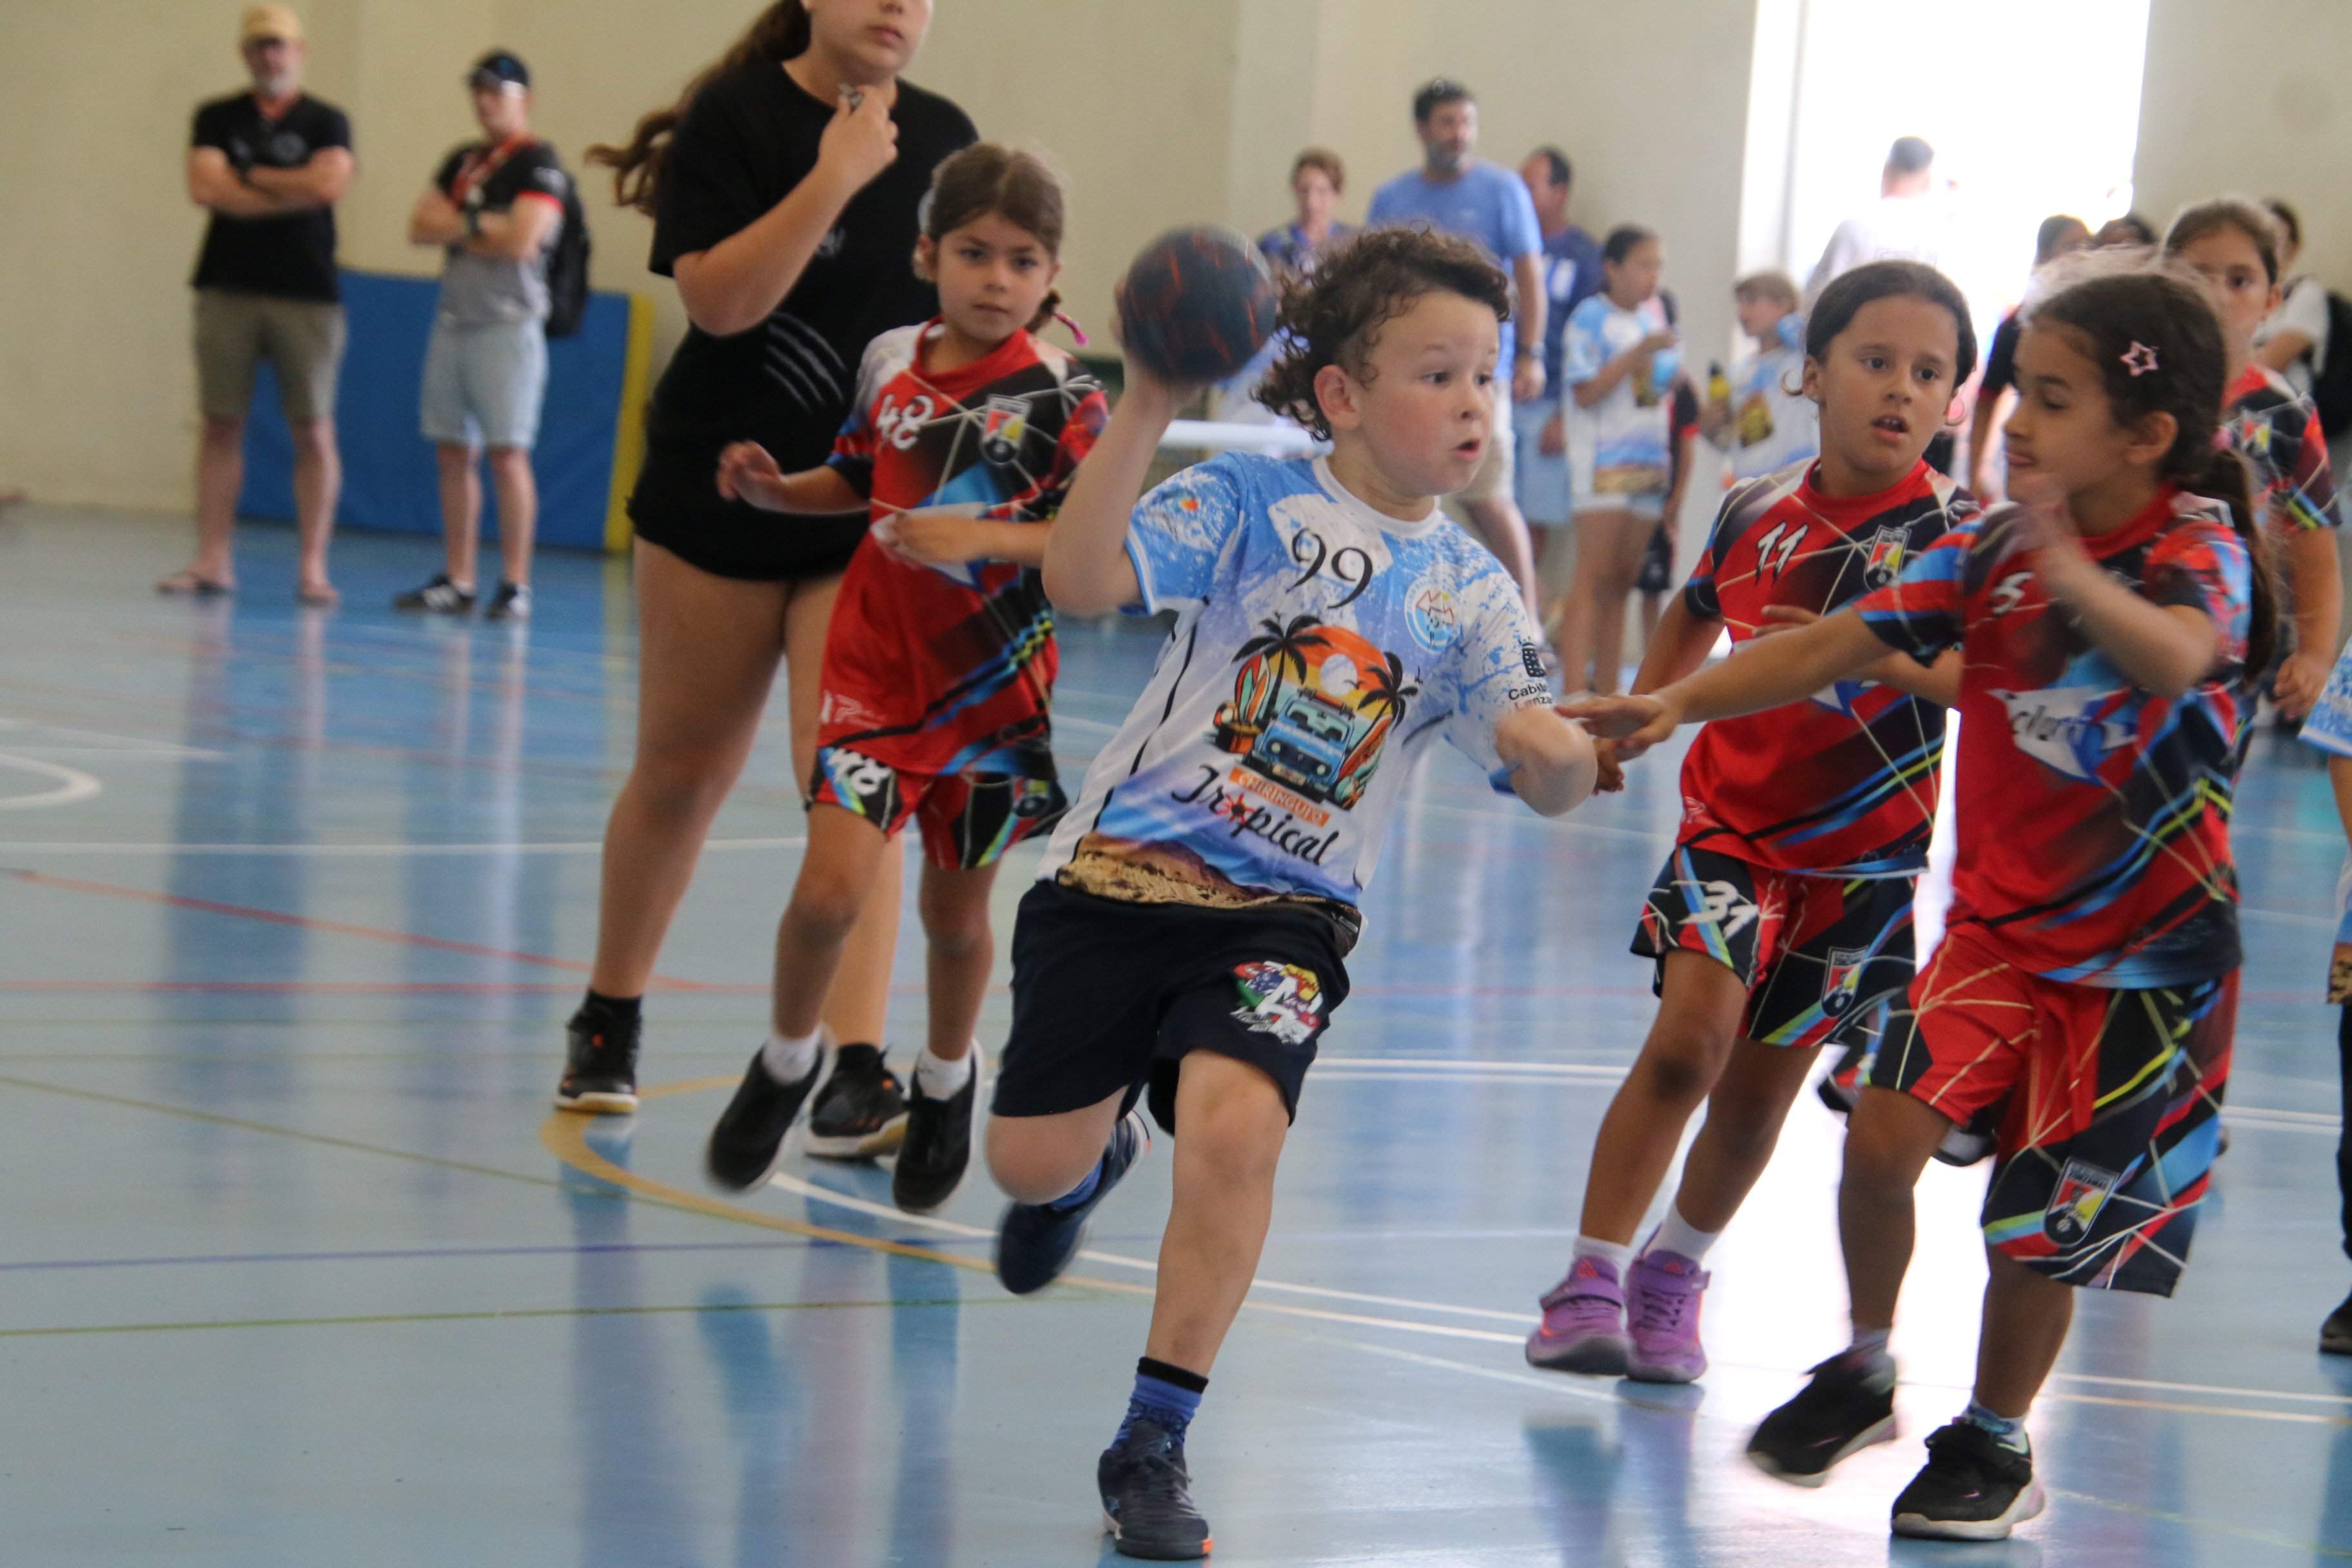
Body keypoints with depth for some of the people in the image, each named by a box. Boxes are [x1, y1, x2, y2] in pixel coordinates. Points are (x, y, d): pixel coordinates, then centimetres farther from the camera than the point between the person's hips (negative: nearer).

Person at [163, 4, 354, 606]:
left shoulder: (325, 122, 5)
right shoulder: (217, 118, 9)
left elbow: (328, 183, -13)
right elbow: (204, 187, -6)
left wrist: (248, 177, -4)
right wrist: (289, 194, -7)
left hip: (307, 296, -2)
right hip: (228, 287, 2)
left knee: (313, 432, -3)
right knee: (221, 425, 1)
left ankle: (313, 567, -1)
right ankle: (213, 561, 3)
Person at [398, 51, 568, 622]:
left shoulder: (539, 166, -6)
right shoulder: (461, 162, 17)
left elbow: (522, 240, -17)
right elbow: (421, 226, 10)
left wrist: (458, 228, -3)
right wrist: (481, 225, -5)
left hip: (508, 325, -7)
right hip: (454, 320, 8)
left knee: (507, 452, -9)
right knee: (453, 451, 7)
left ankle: (515, 584, -7)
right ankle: (457, 581, 12)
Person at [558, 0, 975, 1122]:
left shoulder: (944, 138, 5)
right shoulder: (736, 117, -8)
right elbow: (718, 297, -20)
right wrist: (832, 180, -27)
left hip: (875, 518, 2)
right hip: (723, 495, -2)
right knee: (683, 770, 11)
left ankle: (855, 1074, -16)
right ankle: (606, 1025, 31)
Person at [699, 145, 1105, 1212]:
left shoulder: (1060, 397, -11)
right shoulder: (891, 364, 0)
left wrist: (982, 537, -27)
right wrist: (775, 490, -1)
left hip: (995, 685, -1)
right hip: (879, 671, 1)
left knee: (955, 910, 12)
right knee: (831, 890, -14)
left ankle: (946, 1083, 39)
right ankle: (787, 1064, 12)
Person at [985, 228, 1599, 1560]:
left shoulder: (1473, 595, 4)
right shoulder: (1250, 502, -5)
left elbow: (1547, 780, -6)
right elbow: (1082, 580, -19)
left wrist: (1567, 753, -31)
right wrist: (1148, 408, -29)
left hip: (1284, 913, 1)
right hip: (1124, 874, -1)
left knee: (1236, 1124, -26)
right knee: (1033, 1162, 1)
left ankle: (1153, 1447, -11)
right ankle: (1100, 1155, 43)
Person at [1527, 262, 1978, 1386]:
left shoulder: (1953, 534, -14)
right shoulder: (1758, 510, -3)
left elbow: (1988, 673, -32)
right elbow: (1697, 613, 20)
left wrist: (1876, 657, -48)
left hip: (1863, 850, -1)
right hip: (1734, 816, 1)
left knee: (1762, 1084, 8)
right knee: (1690, 1038, -18)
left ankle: (1673, 1276, 34)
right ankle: (1590, 1281, -8)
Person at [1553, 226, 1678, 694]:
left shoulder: (1654, 315, 15)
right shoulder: (1591, 317, -5)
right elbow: (1586, 392, -15)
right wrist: (1639, 352, -19)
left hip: (1651, 462, 7)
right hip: (1604, 461, -7)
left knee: (1622, 580, 8)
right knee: (1595, 576, -12)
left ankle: (1606, 688, 11)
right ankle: (1574, 689, -15)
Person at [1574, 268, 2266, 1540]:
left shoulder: (2199, 551, -15)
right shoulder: (1992, 549, 1)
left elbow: (2177, 659, -39)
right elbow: (1840, 644, -3)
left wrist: (2073, 576, -58)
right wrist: (1675, 704, -16)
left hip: (2145, 947, -4)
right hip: (2000, 920, 4)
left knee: (2036, 1219, 0)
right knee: (1883, 1132, -14)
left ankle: (1996, 1443, 25)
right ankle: (1862, 1372, 11)